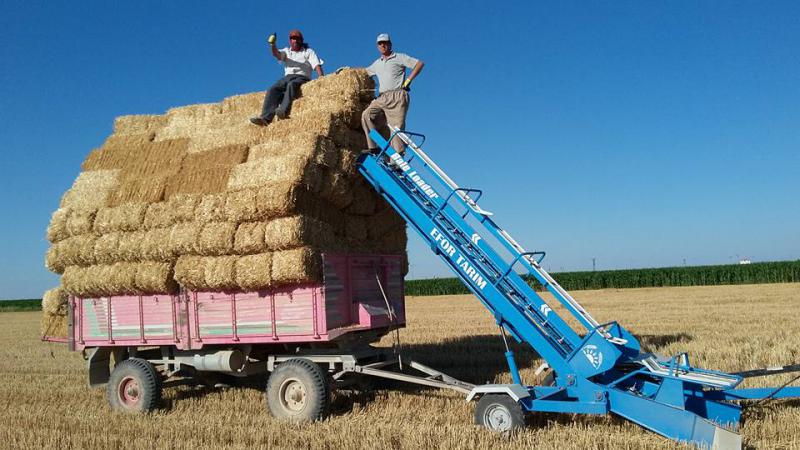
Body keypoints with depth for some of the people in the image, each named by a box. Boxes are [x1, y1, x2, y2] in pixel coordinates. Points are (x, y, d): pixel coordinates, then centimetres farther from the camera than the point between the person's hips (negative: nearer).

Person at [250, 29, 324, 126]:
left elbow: (317, 65, 5)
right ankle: (266, 118, -38)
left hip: (302, 77, -3)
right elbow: (277, 54, 1)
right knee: (273, 89, -24)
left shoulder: (308, 52, 19)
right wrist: (273, 45, -23)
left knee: (292, 85, -38)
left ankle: (284, 111, -57)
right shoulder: (286, 51, 24)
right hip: (287, 77, 3)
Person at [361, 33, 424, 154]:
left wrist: (408, 80, -6)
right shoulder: (377, 64, 27)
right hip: (382, 98, 5)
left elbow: (419, 64, 2)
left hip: (397, 96, -5)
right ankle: (374, 146, -19)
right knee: (366, 115, -19)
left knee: (396, 127, -13)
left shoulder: (399, 57, 9)